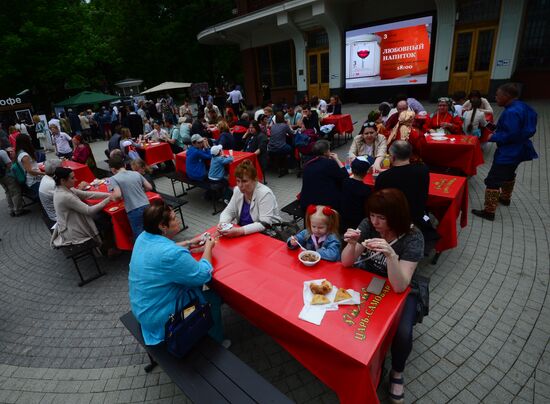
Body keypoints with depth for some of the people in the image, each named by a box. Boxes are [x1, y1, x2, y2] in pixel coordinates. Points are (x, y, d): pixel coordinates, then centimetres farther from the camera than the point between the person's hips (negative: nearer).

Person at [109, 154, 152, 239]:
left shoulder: (114, 178, -2)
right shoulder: (136, 173, 10)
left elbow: (118, 195, -15)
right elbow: (149, 187, 11)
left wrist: (113, 197, 7)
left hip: (134, 210, -5)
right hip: (147, 206, 5)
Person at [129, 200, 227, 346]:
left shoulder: (144, 237, -6)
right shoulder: (172, 254, -35)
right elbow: (203, 275, -22)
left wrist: (189, 243, 6)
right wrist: (208, 247, -9)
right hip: (158, 315, -8)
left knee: (197, 286, 21)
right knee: (213, 299, 6)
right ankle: (216, 342, 29)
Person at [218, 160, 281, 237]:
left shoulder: (265, 194, -21)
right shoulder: (237, 190, -2)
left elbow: (265, 224, -27)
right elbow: (228, 212, 5)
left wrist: (240, 231, -37)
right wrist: (223, 223, -17)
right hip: (242, 233, 6)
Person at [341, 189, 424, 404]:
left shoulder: (412, 237, -24)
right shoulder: (368, 225, -16)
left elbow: (399, 286, -30)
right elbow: (347, 263, -12)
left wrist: (391, 254, -47)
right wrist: (352, 244, -33)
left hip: (399, 290, -2)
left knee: (403, 333, -22)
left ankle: (397, 372, 12)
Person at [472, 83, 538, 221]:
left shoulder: (511, 112, -26)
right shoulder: (522, 106, 7)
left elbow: (511, 135, -30)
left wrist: (493, 137, -16)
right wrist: (498, 131, 8)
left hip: (508, 153, -11)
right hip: (518, 150, 11)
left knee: (493, 180, -8)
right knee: (509, 174, 30)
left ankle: (489, 211, -4)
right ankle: (505, 198, 50)